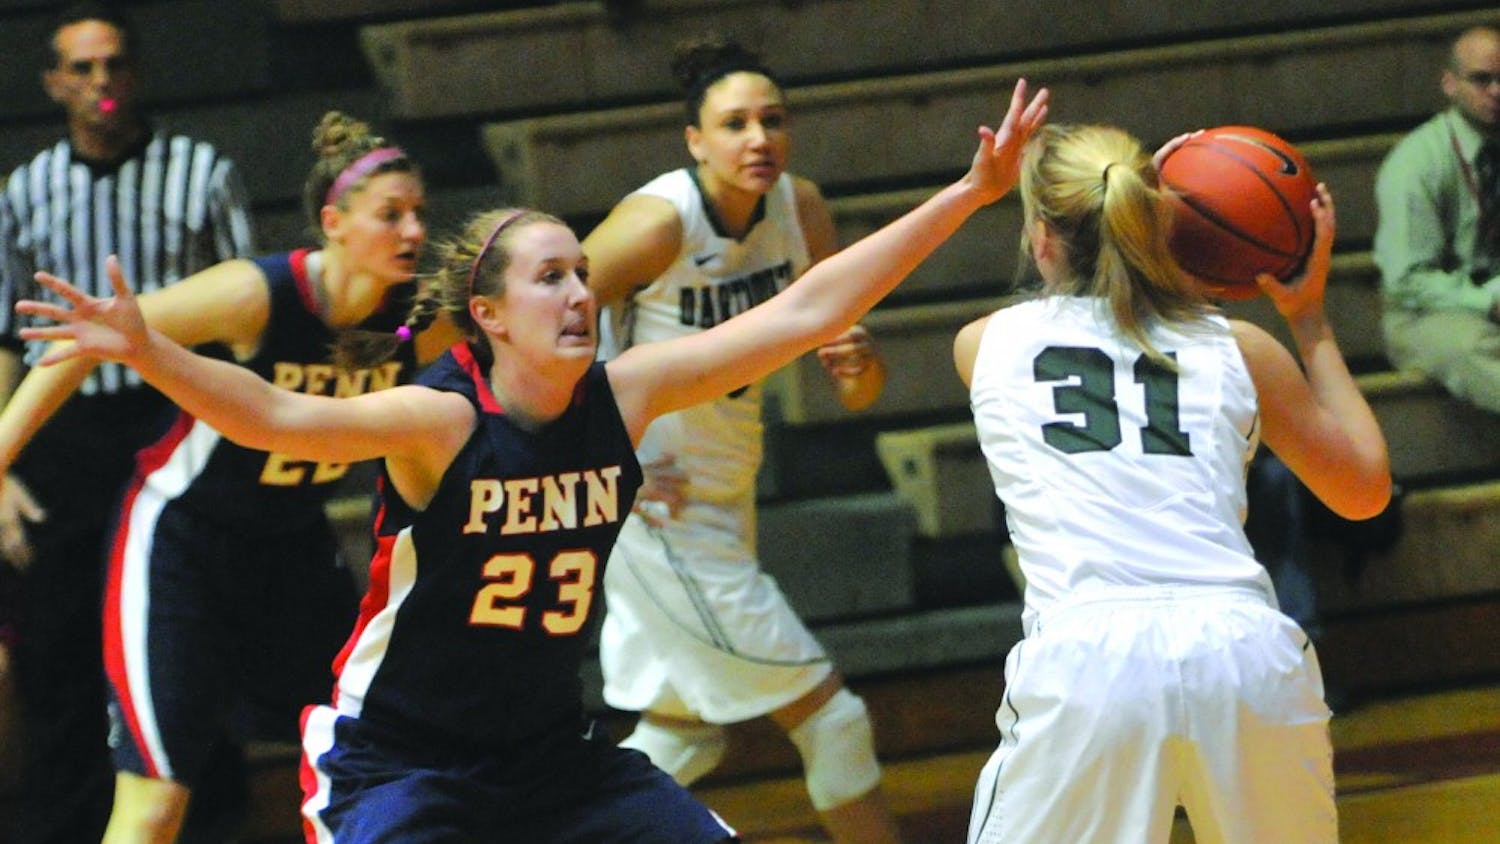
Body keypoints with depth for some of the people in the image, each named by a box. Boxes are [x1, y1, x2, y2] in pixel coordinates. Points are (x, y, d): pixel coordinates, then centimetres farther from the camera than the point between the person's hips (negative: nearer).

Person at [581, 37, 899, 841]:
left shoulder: (799, 208, -4)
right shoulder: (660, 222, -23)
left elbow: (855, 392, 1)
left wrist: (859, 361, -23)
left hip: (726, 502, 8)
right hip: (659, 508, -8)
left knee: (683, 733, 20)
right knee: (829, 712, -4)